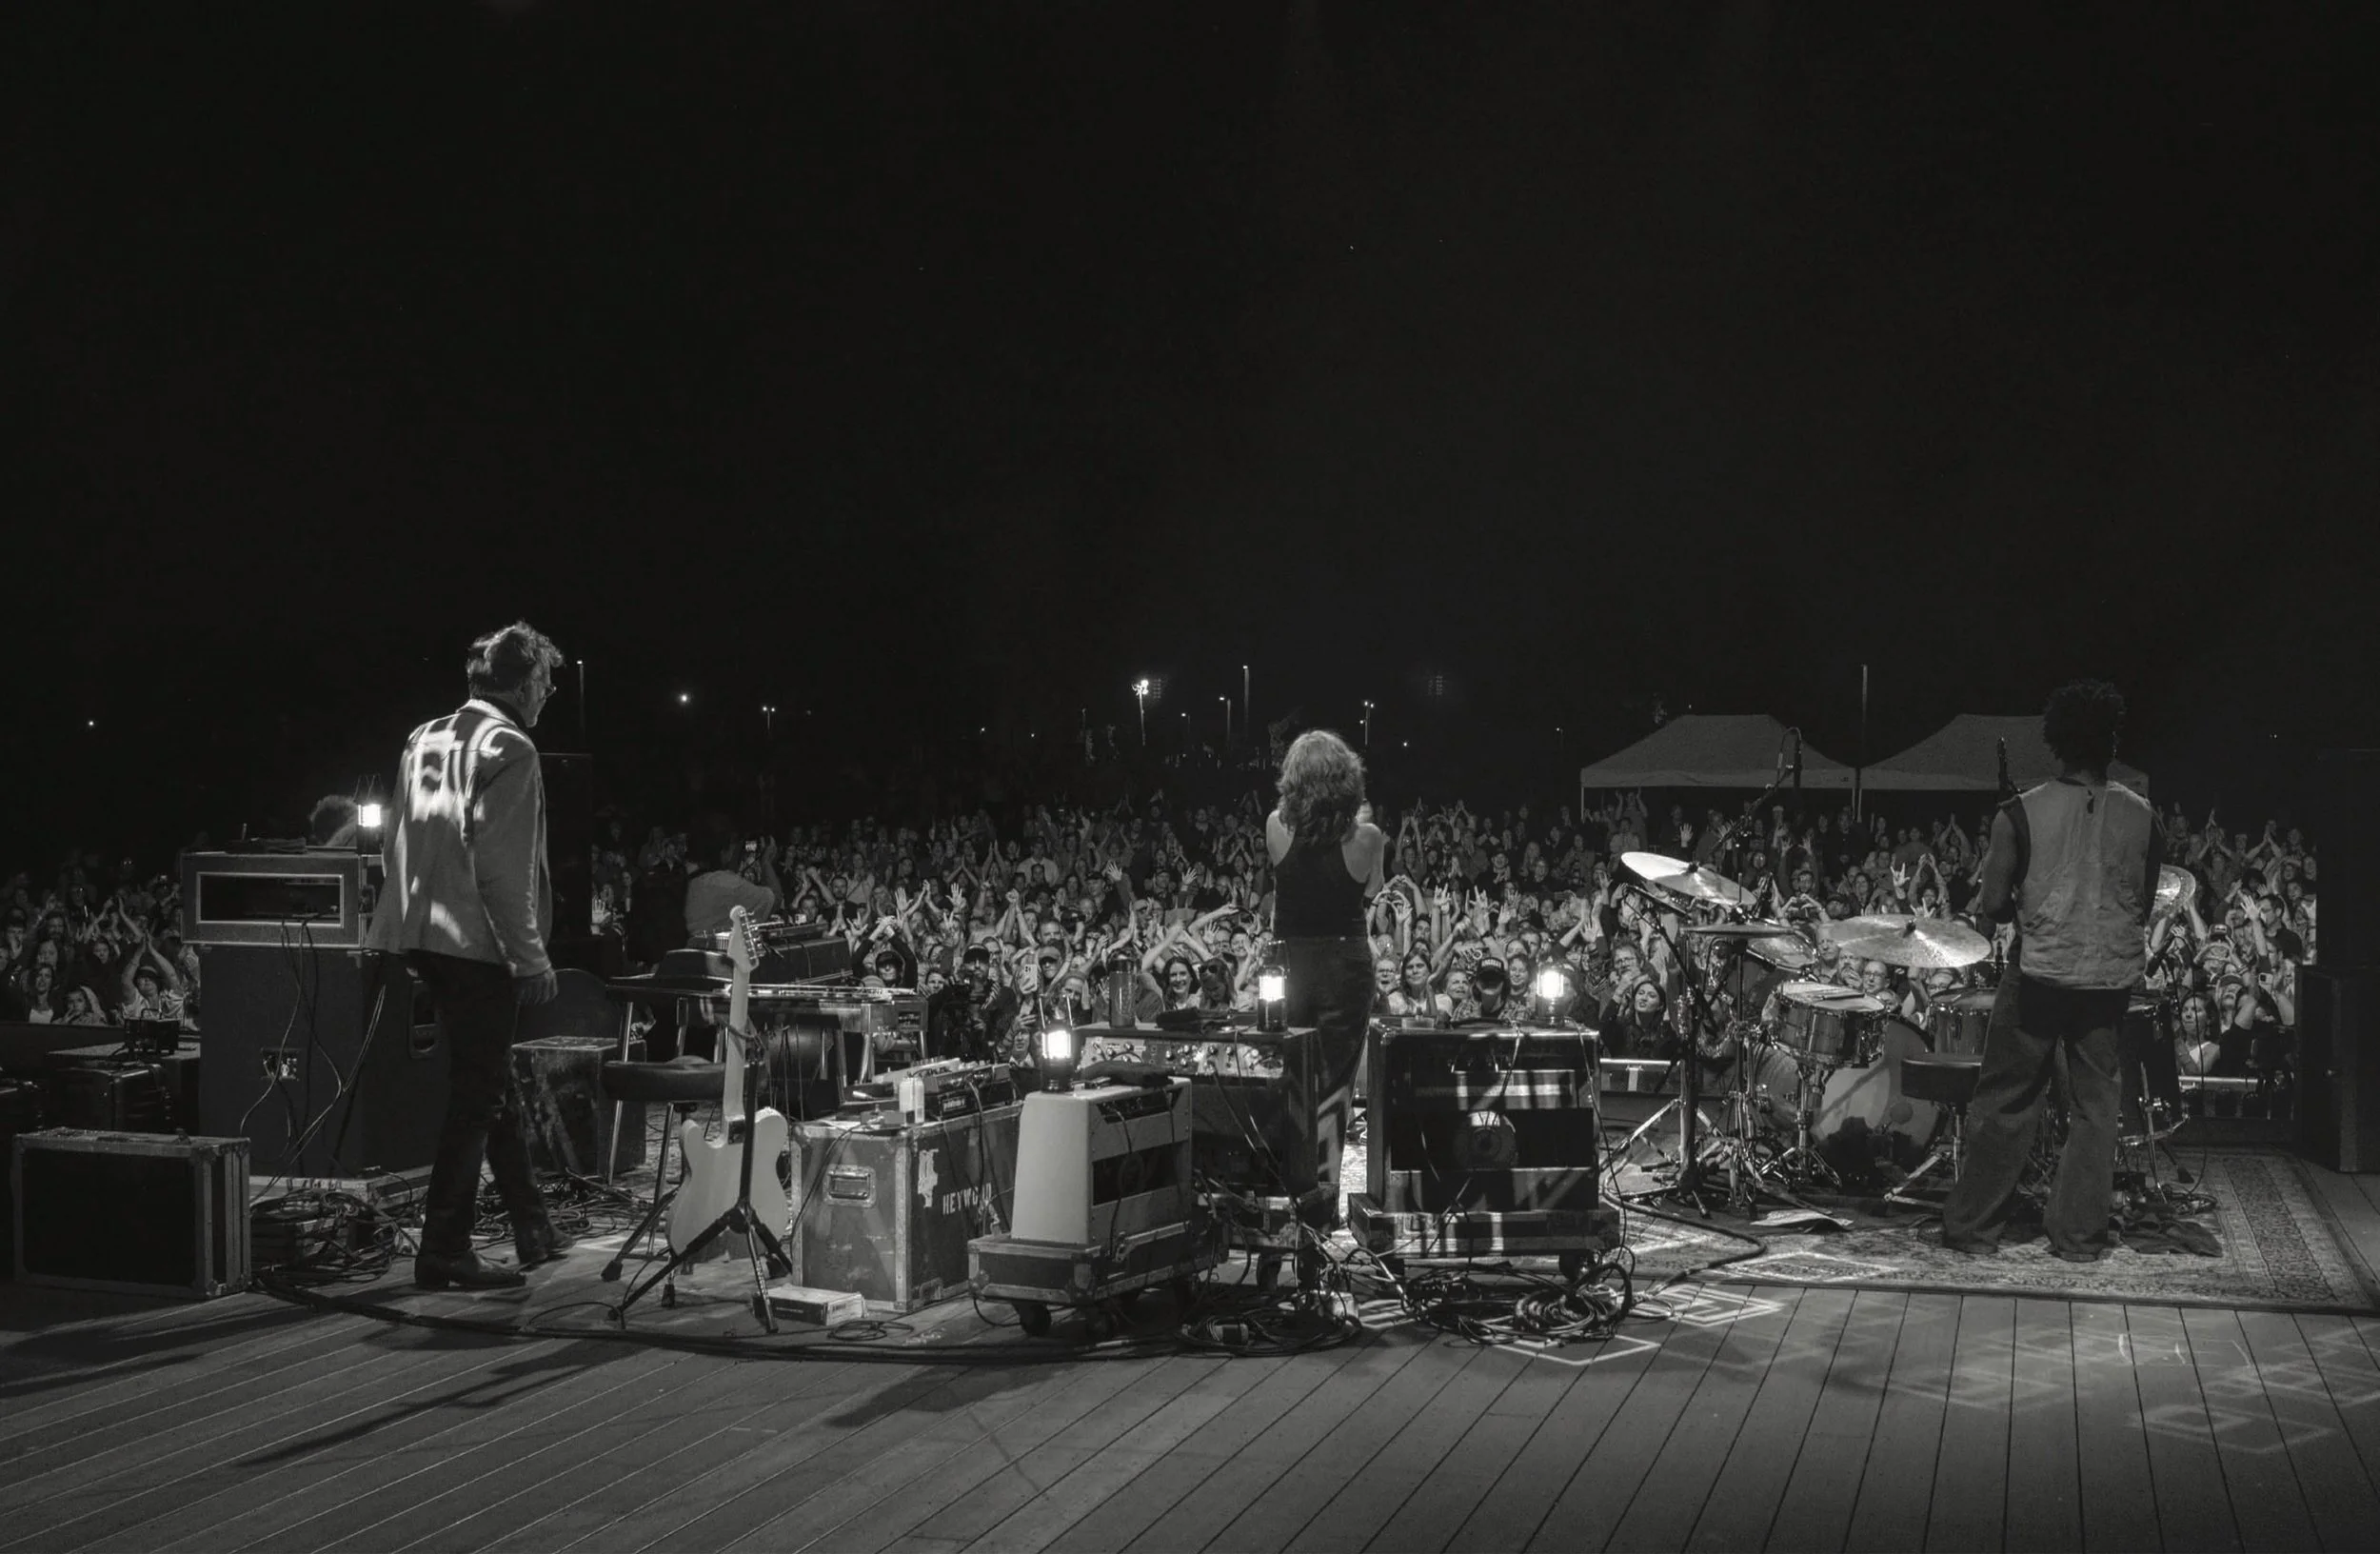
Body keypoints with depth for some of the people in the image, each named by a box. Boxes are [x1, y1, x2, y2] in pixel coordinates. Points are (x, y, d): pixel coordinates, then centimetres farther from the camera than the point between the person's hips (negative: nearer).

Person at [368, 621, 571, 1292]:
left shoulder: (423, 739, 13)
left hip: (424, 936, 9)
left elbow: (399, 845, 16)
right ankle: (443, 1250, -1)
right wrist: (531, 955, -15)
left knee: (492, 1084, 17)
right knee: (477, 1093, -2)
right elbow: (501, 866, -19)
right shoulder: (509, 749, -12)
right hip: (479, 944, -9)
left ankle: (533, 1230, 27)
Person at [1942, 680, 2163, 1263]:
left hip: (2039, 974, -2)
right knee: (2094, 1103, 11)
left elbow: (1993, 905, -6)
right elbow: (2144, 906, 7)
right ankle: (2079, 1233, 15)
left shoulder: (2022, 814, -10)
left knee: (2006, 1101, 8)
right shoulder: (2142, 817, -3)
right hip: (2112, 976, 2)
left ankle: (1972, 1226, 14)